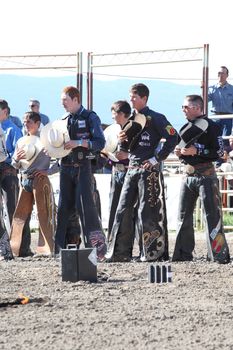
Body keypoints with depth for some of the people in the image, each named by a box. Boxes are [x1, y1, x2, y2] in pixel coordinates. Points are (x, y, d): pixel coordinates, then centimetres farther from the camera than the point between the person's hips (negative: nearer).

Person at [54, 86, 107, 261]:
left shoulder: (90, 118, -1)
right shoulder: (64, 120, 15)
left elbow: (100, 142, -9)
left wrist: (78, 143, -19)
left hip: (83, 167, -5)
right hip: (66, 167, 5)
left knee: (85, 205, -10)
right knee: (64, 207, 5)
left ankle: (98, 245, -5)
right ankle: (59, 248, 8)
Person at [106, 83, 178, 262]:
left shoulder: (155, 118, -6)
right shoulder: (131, 119, 17)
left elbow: (173, 138, -14)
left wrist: (157, 158, -14)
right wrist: (122, 139, 2)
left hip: (148, 169, -7)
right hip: (132, 169, 7)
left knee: (147, 211, -6)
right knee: (123, 209, 4)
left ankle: (152, 252, 0)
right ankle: (119, 252, 7)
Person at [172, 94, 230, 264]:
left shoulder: (211, 127, -7)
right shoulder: (187, 127, 16)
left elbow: (219, 152, -13)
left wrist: (197, 151, -19)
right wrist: (179, 152, 7)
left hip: (205, 175, -8)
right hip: (188, 174, 8)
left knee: (212, 215, -9)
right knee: (183, 215, 8)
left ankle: (219, 254, -9)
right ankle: (184, 253, 15)